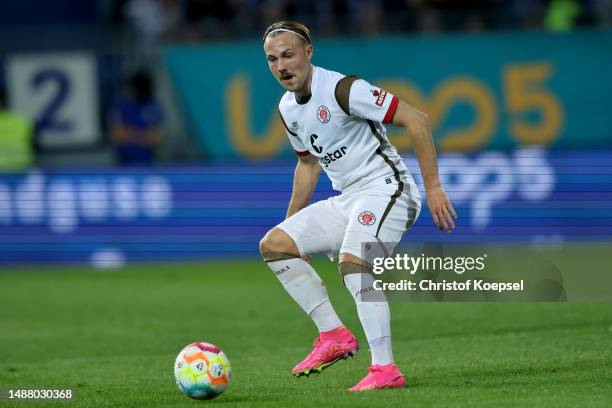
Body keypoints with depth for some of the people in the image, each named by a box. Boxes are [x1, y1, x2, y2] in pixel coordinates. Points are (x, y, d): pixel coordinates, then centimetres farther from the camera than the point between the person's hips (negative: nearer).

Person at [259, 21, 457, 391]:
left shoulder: (342, 89, -17)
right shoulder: (287, 109, 10)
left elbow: (416, 120, -18)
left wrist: (433, 186, -19)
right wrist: (292, 224, 26)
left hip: (386, 188, -9)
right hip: (347, 201, 9)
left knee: (352, 261, -32)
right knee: (273, 245, 1)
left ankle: (386, 370, -31)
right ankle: (335, 336, -2)